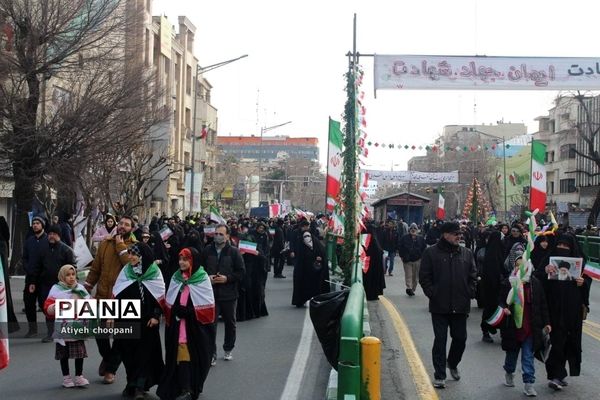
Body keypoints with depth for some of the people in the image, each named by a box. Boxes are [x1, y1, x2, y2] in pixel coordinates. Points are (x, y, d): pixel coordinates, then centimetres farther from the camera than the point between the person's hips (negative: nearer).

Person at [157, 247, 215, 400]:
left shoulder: (203, 278, -3)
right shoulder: (176, 277, 9)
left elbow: (207, 305, -7)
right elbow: (169, 303, 13)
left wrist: (188, 312, -15)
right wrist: (175, 312, -5)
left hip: (196, 326, -3)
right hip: (177, 325, 3)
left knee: (195, 356, 4)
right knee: (180, 356, -5)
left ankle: (194, 387, 20)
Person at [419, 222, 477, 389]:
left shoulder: (466, 253, 7)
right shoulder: (431, 253, -3)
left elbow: (473, 276, 12)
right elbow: (424, 277, -1)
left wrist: (469, 293, 1)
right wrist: (432, 293, -9)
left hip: (460, 306, 3)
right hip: (439, 306, -3)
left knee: (460, 338, 11)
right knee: (440, 340, 1)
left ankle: (453, 364, 38)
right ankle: (439, 376, 8)